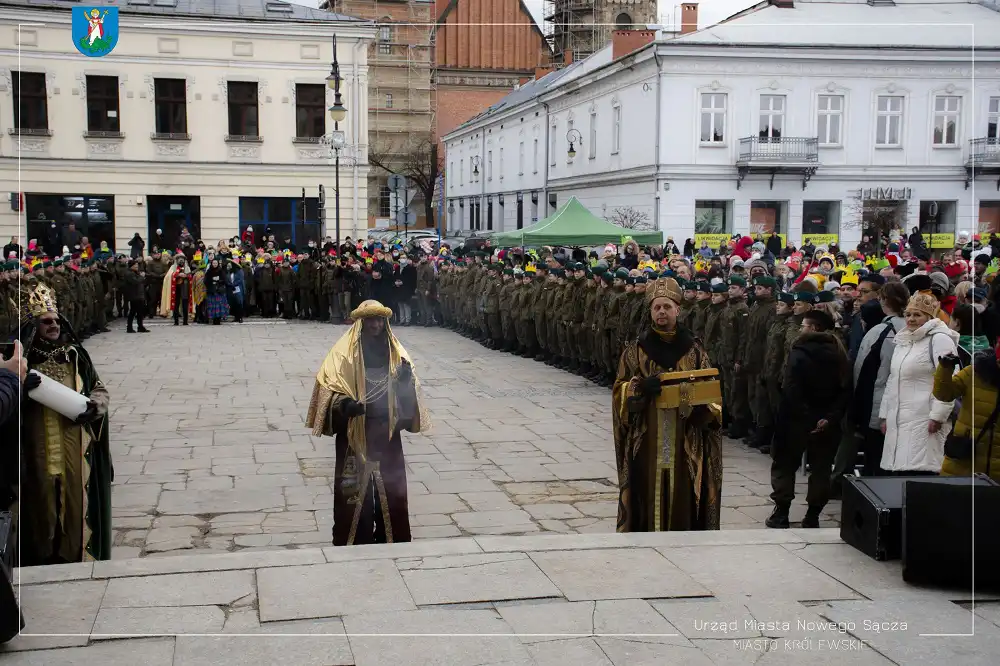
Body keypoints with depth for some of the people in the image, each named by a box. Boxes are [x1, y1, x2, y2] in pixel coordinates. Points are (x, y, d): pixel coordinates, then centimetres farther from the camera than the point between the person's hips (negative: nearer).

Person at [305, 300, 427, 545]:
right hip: (354, 433, -3)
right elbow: (329, 387, -12)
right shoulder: (345, 352, -6)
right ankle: (354, 542, 11)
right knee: (354, 491, -1)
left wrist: (406, 380, -16)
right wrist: (343, 403, -31)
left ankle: (391, 541, 22)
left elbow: (408, 392, 6)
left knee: (390, 491, 9)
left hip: (386, 433, 4)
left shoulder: (395, 351, 5)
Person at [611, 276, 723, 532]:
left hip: (686, 438, 1)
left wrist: (702, 403, -13)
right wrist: (640, 387, -21)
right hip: (647, 437, -1)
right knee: (649, 493, -1)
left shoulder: (693, 348, 6)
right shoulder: (635, 349, 3)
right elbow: (620, 390, 0)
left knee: (683, 495, 2)